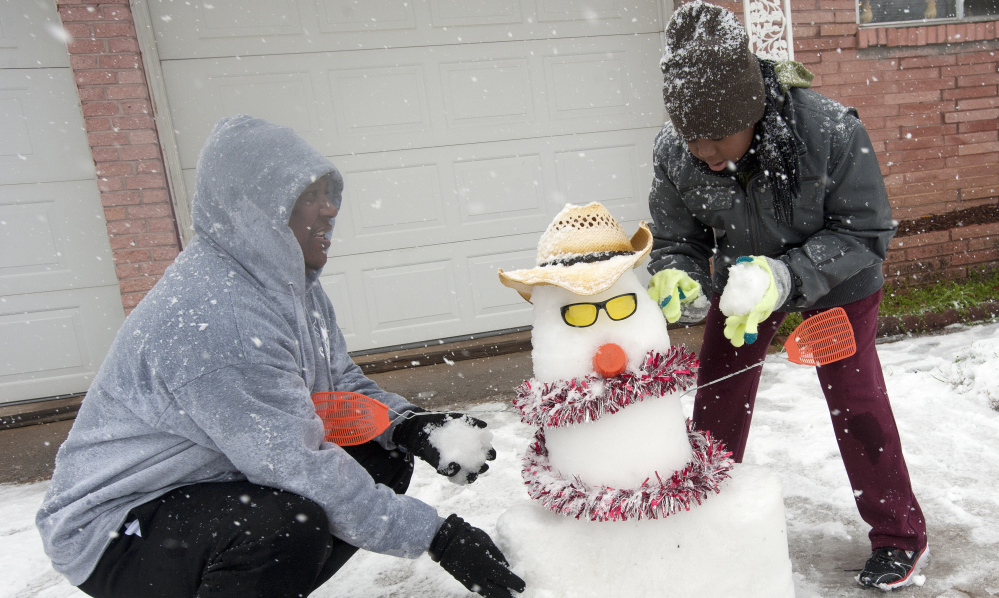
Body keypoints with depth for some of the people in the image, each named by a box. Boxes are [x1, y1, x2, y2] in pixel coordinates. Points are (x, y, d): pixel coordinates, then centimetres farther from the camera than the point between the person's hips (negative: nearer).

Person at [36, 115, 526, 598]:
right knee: (290, 523, -35)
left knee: (386, 457, 1)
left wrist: (411, 426, -14)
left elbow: (342, 384, 6)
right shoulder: (214, 316, -30)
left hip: (222, 480, 9)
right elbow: (298, 464, -31)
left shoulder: (290, 281, 0)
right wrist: (436, 535, -27)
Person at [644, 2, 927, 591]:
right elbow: (675, 240, -13)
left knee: (855, 399, 1)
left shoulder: (832, 131, -35)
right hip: (743, 273, 3)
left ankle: (901, 535, 25)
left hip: (838, 281, -2)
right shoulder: (673, 152, -27)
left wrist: (787, 275, -40)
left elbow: (866, 234, -25)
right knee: (718, 394, 7)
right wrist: (679, 279, -36)